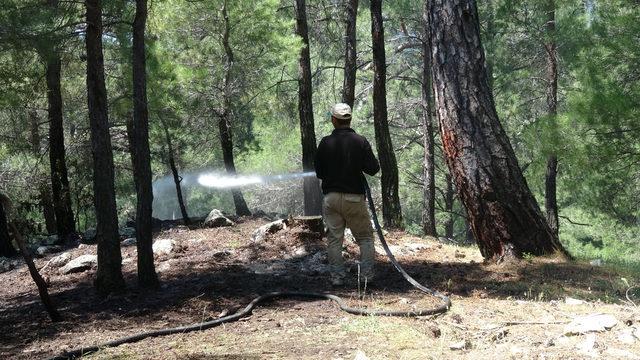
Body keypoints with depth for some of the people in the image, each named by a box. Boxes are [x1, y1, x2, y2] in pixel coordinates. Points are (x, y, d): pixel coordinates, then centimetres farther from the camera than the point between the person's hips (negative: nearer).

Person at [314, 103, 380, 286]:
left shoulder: (325, 143, -3)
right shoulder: (360, 142, -6)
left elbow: (319, 172, 4)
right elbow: (373, 168, -5)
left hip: (331, 197, 1)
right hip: (355, 197, -1)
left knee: (334, 239, 6)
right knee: (365, 237, 10)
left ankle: (337, 276, 4)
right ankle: (366, 274, 3)